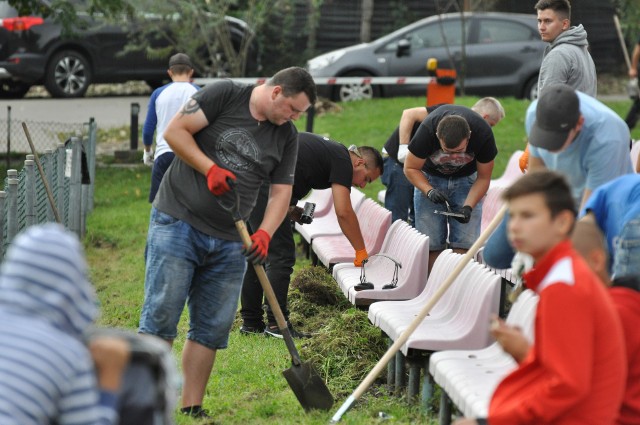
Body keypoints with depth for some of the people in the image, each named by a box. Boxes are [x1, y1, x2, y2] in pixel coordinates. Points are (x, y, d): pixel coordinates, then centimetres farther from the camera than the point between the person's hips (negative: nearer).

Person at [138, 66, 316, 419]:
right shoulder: (224, 95, -5)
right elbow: (175, 131, -7)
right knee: (161, 315, -8)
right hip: (178, 222, -6)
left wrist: (264, 233, -8)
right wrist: (210, 169, -17)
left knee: (213, 328, 5)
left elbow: (281, 192, 9)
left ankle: (192, 409, 12)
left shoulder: (287, 137, 10)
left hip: (228, 243, 6)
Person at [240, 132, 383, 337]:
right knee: (281, 256, -5)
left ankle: (251, 322, 20)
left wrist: (290, 210, 14)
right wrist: (361, 252, 2)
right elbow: (344, 212, -6)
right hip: (261, 186, -10)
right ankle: (276, 324, -6)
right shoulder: (342, 160, 0)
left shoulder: (327, 149, 27)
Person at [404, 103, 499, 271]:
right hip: (430, 178, 0)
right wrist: (429, 191, -33)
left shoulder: (483, 134, -31)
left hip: (466, 179, 0)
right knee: (431, 245, -10)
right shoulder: (426, 131, -33)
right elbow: (410, 169, -16)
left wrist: (468, 206, -29)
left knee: (465, 244, -13)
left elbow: (483, 178, -14)